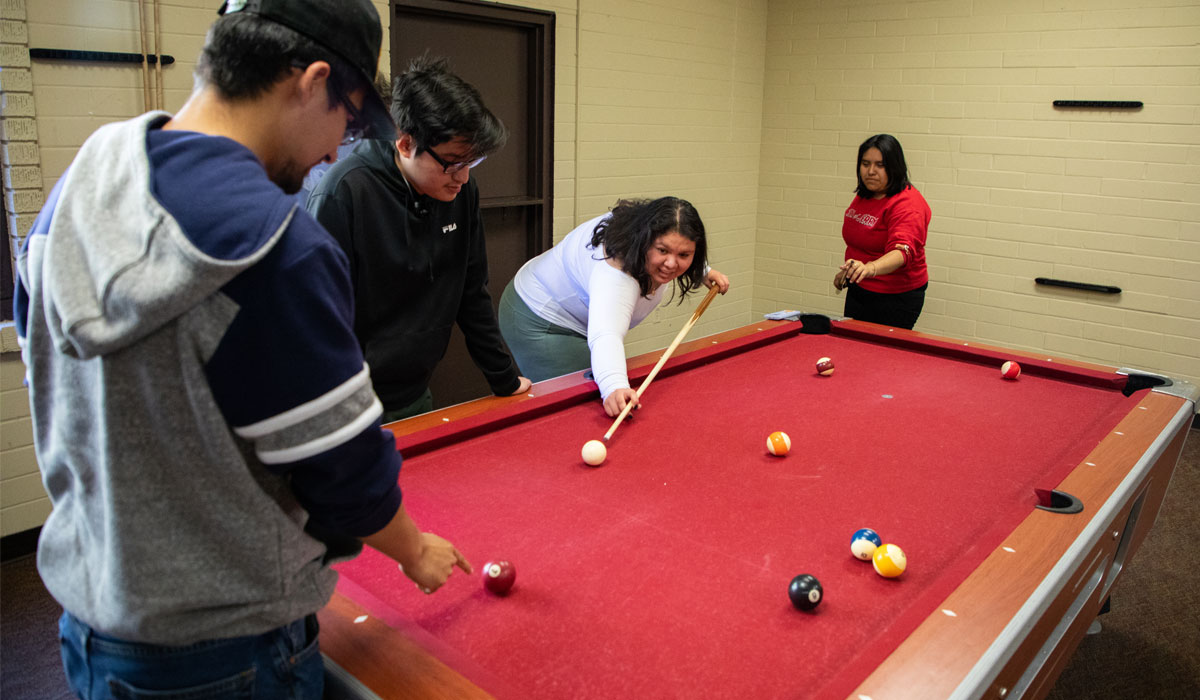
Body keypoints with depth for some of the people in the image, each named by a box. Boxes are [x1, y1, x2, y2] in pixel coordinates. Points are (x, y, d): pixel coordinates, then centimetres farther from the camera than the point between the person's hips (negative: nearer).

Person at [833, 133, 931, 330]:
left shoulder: (907, 205, -21)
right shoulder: (863, 196, 5)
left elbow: (902, 251, -38)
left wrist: (870, 268, -55)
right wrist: (847, 270, 21)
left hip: (895, 298, -8)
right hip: (858, 290, 8)